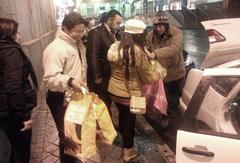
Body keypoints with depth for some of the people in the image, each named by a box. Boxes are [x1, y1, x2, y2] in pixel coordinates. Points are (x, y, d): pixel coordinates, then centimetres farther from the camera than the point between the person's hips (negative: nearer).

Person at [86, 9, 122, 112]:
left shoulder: (111, 33, 11)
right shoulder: (96, 33, -17)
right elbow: (93, 56, -21)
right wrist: (97, 77, -20)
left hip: (108, 76, 8)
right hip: (99, 77, -8)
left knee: (107, 104, 19)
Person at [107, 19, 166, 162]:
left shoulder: (115, 47, -3)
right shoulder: (138, 52, -22)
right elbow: (148, 77, -13)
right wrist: (159, 73, 8)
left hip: (114, 90, 6)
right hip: (129, 93, -6)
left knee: (122, 115, 25)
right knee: (130, 119, 12)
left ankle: (124, 140, 49)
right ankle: (128, 151, 30)